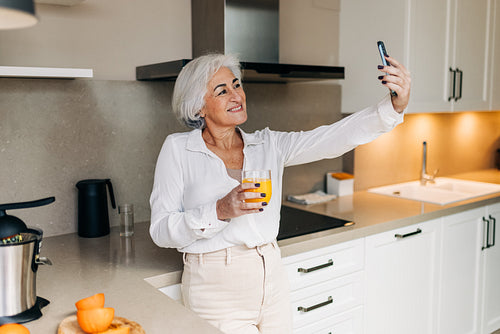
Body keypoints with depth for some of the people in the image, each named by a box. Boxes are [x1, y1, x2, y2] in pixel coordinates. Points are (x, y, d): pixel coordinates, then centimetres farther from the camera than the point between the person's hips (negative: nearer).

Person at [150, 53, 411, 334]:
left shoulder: (268, 145, 4)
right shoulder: (177, 150, -5)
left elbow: (334, 138, -9)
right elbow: (161, 230, -8)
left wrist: (394, 107, -23)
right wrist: (219, 212, -23)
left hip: (271, 279, 4)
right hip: (216, 287, -3)